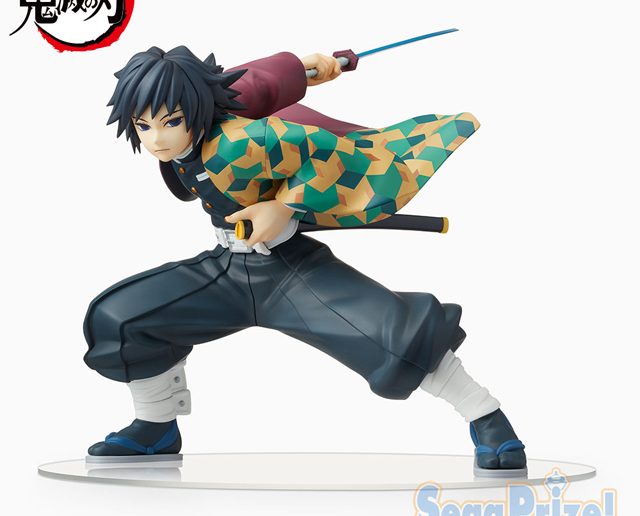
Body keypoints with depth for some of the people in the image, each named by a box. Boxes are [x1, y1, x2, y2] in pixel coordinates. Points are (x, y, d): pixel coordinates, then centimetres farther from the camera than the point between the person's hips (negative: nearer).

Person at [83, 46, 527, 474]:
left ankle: (485, 416, -2)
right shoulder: (183, 138, -7)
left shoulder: (233, 145, -31)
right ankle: (156, 428, 22)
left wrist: (286, 208, -25)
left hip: (294, 270, -7)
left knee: (393, 336, -24)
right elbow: (257, 81, 4)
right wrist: (303, 65, 16)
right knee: (119, 319, 0)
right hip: (227, 273, 8)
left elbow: (328, 147, -27)